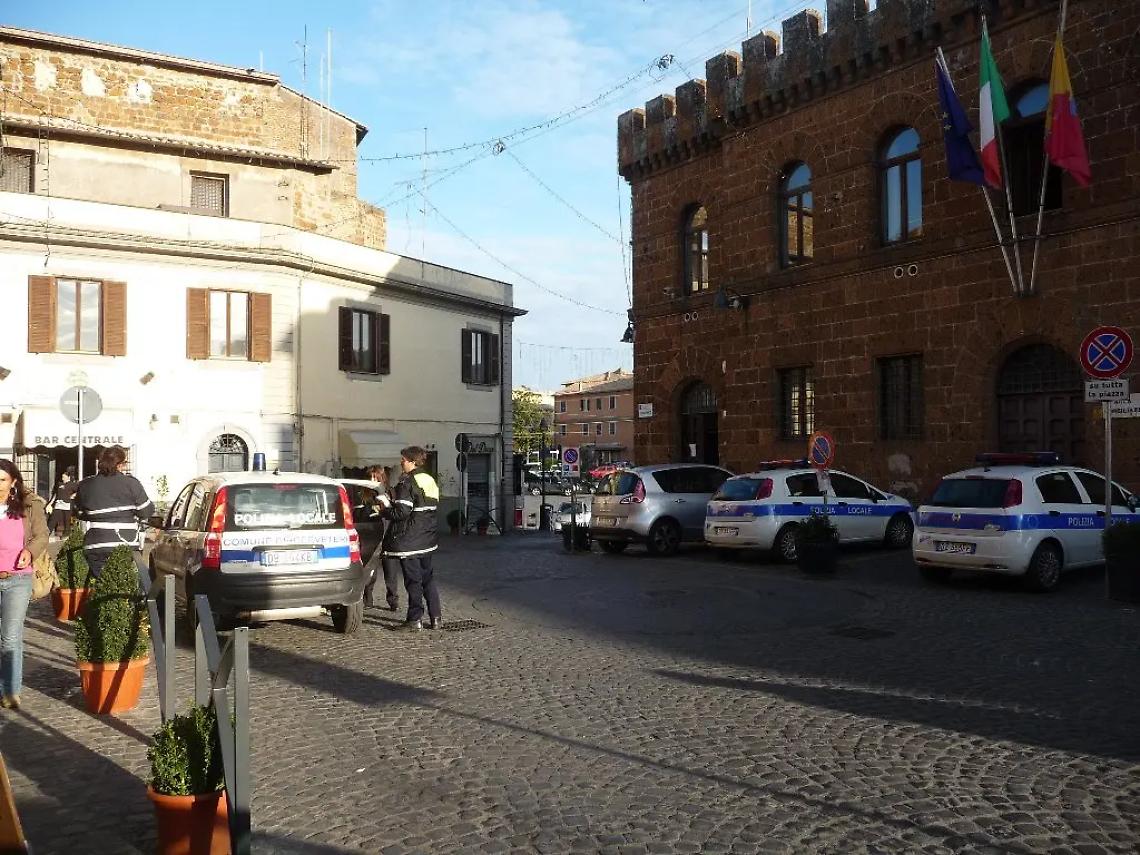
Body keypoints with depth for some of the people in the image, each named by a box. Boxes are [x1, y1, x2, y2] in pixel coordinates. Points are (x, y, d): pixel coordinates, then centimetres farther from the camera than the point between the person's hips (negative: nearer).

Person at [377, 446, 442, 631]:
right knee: (428, 578, 15)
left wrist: (386, 508, -3)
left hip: (409, 541, -8)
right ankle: (436, 617, 16)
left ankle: (415, 619, 4)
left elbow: (402, 513, -22)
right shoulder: (430, 481, 11)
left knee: (413, 580, -1)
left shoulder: (406, 483, -15)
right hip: (427, 539, 8)